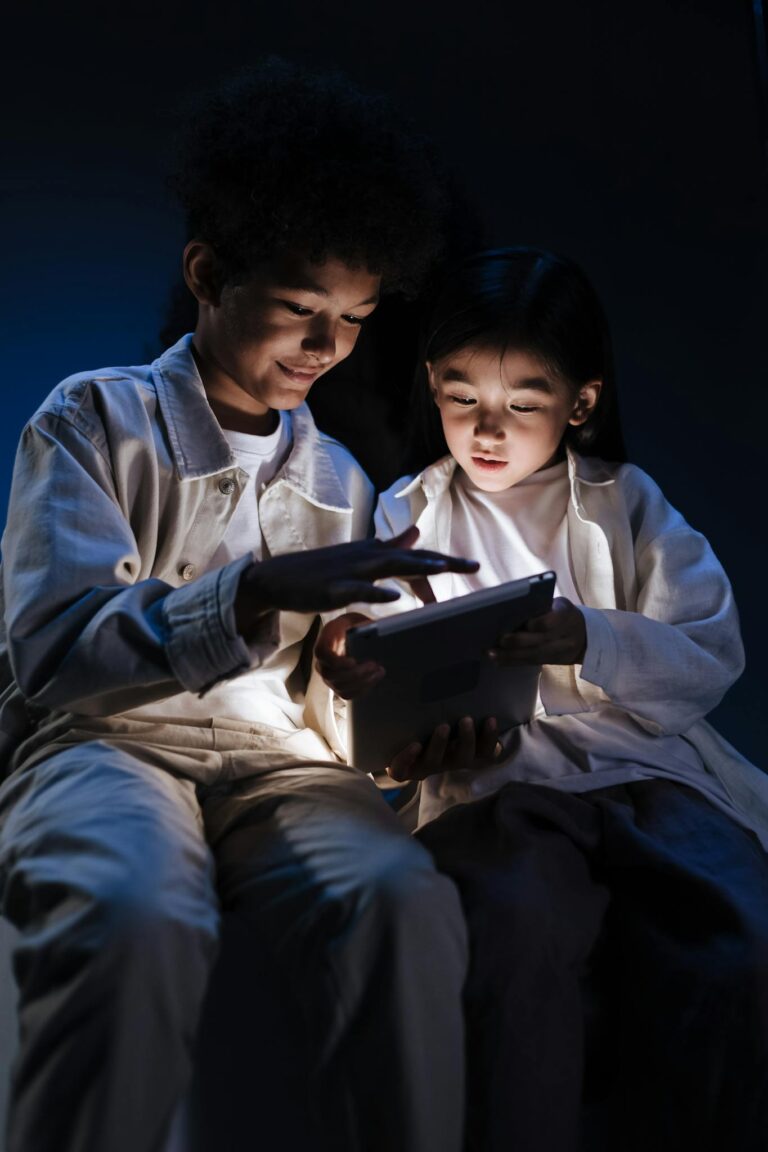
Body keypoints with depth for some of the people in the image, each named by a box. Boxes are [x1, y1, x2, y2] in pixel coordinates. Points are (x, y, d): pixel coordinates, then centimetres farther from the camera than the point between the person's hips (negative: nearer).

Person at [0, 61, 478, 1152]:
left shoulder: (337, 478, 19)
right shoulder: (94, 421, 4)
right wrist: (257, 592, -25)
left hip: (275, 763, 3)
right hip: (103, 741, -3)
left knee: (408, 902, -32)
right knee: (139, 917, -38)